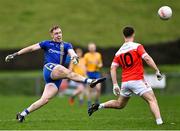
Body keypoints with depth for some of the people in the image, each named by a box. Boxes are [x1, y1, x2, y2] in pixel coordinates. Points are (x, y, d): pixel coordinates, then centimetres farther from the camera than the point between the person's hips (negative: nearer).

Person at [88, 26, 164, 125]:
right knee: (152, 99, -7)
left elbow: (113, 68, 6)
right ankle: (159, 122, -23)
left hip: (125, 82, 6)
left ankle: (99, 106, 14)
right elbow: (147, 58, -16)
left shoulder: (119, 52, 12)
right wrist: (157, 71, -11)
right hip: (137, 80, -6)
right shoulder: (137, 46, -3)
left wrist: (115, 85, 6)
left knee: (119, 104, 23)